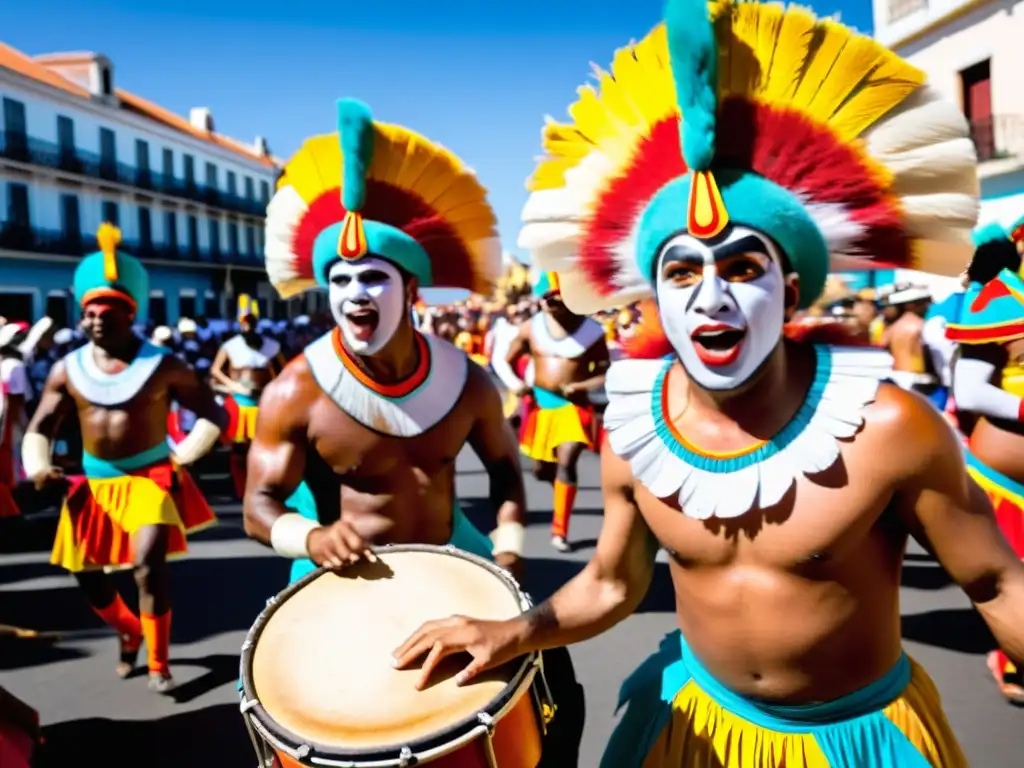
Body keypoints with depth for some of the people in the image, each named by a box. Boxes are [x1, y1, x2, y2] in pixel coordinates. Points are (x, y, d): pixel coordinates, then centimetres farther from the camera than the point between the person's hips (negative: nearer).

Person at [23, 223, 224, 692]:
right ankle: (130, 631, 43)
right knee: (88, 578, 11)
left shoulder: (162, 365, -8)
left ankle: (159, 664, -1)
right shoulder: (68, 369, 1)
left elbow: (213, 415, -2)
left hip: (151, 478, -4)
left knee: (149, 566, -20)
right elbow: (38, 429, 8)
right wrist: (37, 466, -11)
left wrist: (184, 454, -13)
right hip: (92, 485, 5)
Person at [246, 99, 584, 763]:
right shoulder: (296, 392, -18)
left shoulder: (466, 380, -9)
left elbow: (503, 464, 8)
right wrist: (311, 537, -32)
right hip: (342, 575, -2)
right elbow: (260, 504, -12)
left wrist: (509, 549, -5)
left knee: (557, 686, 7)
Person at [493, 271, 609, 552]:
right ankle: (562, 489, 48)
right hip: (540, 403, 3)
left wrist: (580, 386, -20)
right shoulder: (530, 328, -1)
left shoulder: (591, 330, -7)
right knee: (540, 468, 13)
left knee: (566, 463, -16)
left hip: (573, 405, -3)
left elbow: (605, 373, -3)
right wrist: (514, 383, -12)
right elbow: (506, 362, 8)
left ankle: (560, 530, -6)